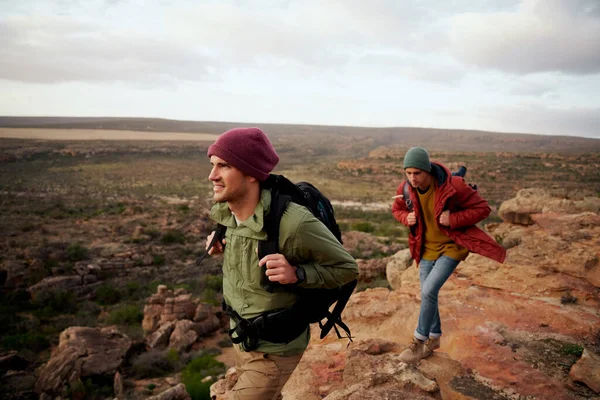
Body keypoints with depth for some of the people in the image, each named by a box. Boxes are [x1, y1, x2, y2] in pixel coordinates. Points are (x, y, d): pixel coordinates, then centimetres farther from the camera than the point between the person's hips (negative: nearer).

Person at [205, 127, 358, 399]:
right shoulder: (221, 212, -10)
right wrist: (220, 242, -6)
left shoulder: (294, 223, -33)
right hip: (242, 336, 7)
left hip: (275, 348, -7)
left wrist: (296, 274, -34)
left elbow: (347, 268, -19)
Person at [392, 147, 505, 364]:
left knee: (429, 291, -16)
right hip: (426, 248, 5)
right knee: (427, 294, 12)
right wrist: (406, 217, -14)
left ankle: (420, 341, 4)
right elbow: (396, 209, 9)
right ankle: (434, 337, 36)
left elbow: (482, 208, -16)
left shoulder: (453, 186, -26)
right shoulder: (405, 189, -13)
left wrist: (453, 220, -29)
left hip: (451, 246, -5)